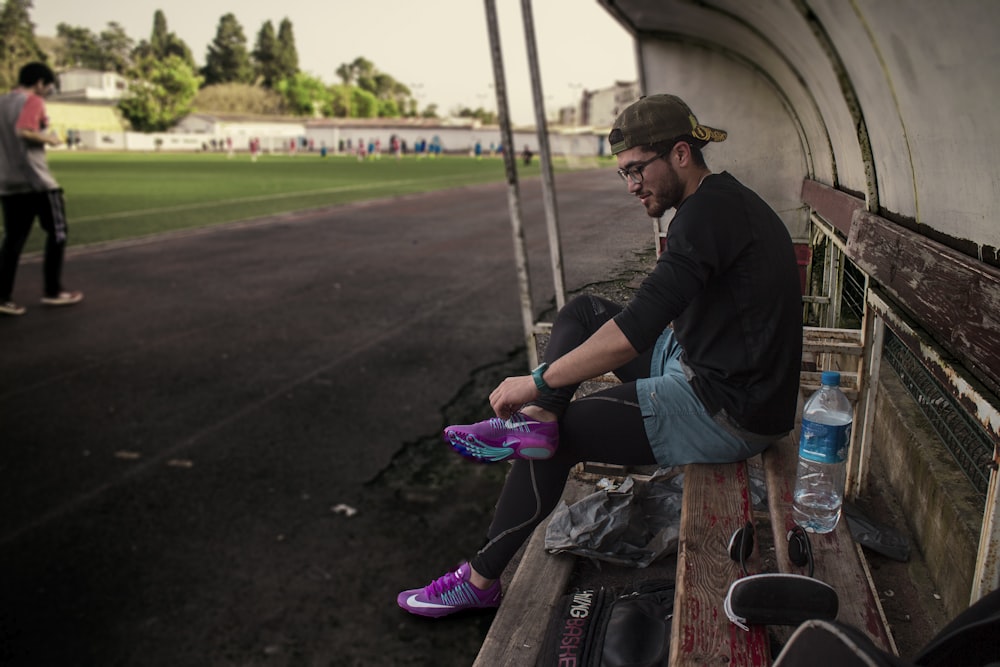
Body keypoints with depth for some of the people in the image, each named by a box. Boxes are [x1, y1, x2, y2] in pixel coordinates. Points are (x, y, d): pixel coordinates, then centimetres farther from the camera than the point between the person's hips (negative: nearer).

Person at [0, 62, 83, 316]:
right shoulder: (32, 101, -7)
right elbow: (24, 131, -23)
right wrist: (49, 138, -7)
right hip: (35, 180, -8)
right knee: (57, 233, 6)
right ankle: (53, 292, 8)